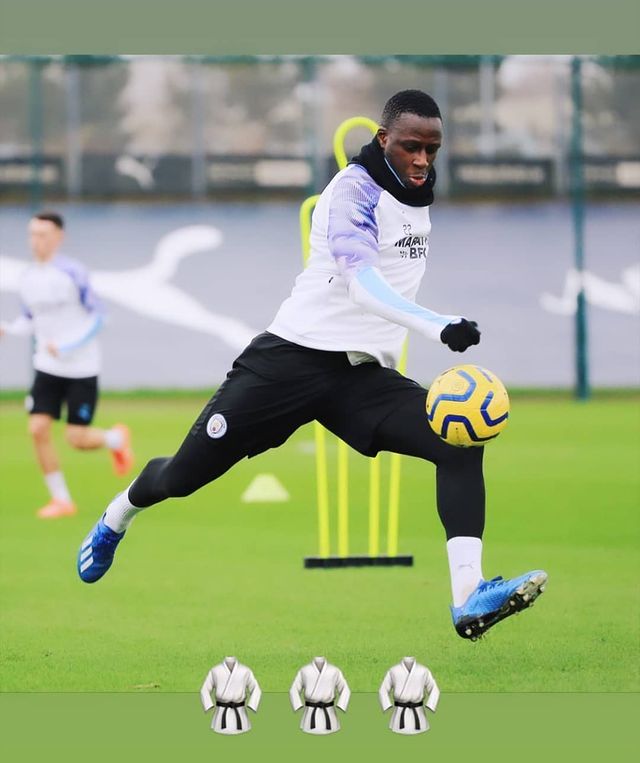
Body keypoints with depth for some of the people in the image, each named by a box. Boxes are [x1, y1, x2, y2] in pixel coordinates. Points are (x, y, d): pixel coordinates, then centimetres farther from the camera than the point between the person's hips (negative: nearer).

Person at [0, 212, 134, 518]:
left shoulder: (72, 273, -15)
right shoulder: (27, 278, 3)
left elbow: (96, 317, -12)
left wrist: (65, 347, -23)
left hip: (81, 368, -5)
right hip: (47, 366, 5)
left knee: (77, 439, -4)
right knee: (38, 429, -10)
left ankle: (116, 439, 30)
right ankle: (61, 499, 3)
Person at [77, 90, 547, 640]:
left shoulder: (419, 192, 10)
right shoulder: (356, 188, -15)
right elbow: (361, 282, -32)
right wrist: (437, 326, -45)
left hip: (365, 376, 6)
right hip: (294, 359, -6)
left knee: (462, 444, -20)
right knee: (182, 476, 4)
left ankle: (469, 597, -30)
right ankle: (116, 521, 40)